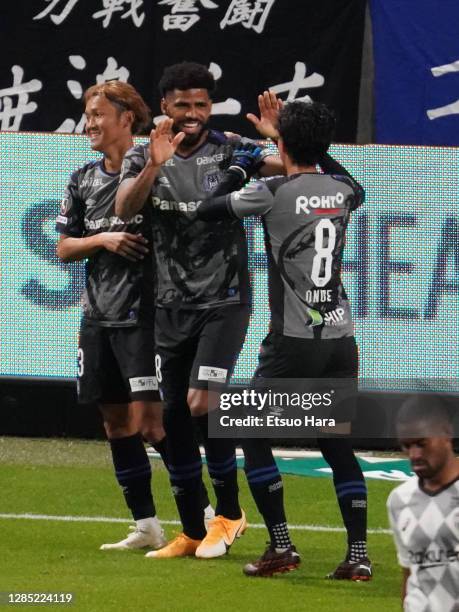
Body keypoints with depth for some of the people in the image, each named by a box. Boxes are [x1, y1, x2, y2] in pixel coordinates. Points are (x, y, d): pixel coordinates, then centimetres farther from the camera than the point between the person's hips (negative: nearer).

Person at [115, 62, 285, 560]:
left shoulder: (230, 150, -5)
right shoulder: (144, 156, 2)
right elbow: (124, 209, -15)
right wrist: (154, 166, -30)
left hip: (223, 300, -4)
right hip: (171, 306, 4)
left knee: (201, 403, -15)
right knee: (174, 416, 5)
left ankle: (228, 512, 5)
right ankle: (192, 532, 15)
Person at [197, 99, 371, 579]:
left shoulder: (273, 193, -9)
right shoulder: (342, 192, 6)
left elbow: (206, 211, 3)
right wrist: (300, 133, 38)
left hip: (293, 341, -5)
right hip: (341, 339, 5)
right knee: (338, 446, 11)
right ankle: (358, 555, 1)